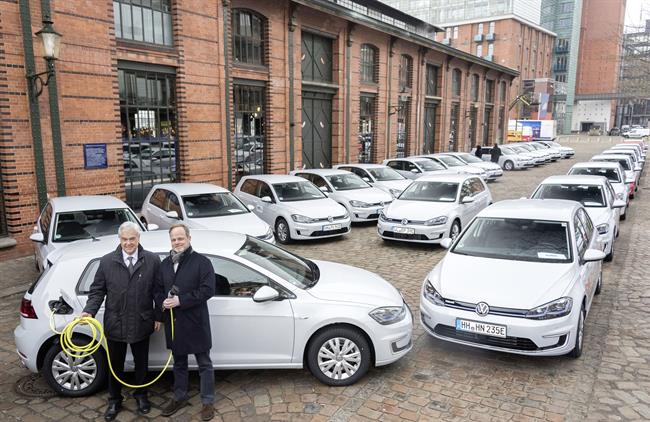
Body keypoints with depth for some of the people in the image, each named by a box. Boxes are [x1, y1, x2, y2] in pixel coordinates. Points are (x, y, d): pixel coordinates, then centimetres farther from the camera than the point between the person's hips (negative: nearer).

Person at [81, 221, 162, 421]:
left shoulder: (152, 260, -6)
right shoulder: (107, 261, -4)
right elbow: (97, 290, 1)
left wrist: (158, 316, -2)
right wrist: (89, 311, -13)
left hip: (141, 324, 0)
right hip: (115, 324, 1)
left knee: (141, 363, 17)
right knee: (115, 365, 16)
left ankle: (141, 396, 39)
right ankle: (114, 401, 36)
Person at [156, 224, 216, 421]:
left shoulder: (201, 262, -11)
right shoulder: (165, 264, 9)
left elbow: (208, 289, -18)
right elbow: (158, 289, 15)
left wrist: (180, 300, -22)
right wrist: (162, 303, -7)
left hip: (196, 323, -5)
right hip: (173, 322, 6)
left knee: (204, 364, 6)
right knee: (179, 363, 21)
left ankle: (208, 402, 19)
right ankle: (179, 398, 38)